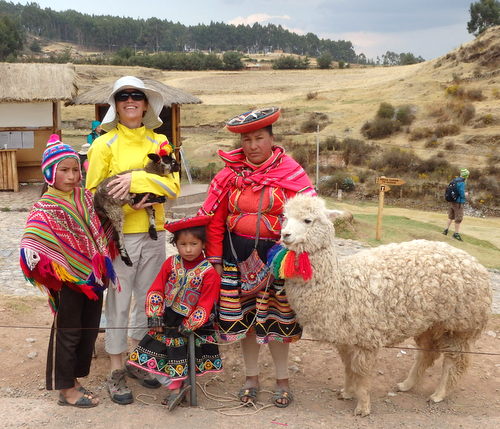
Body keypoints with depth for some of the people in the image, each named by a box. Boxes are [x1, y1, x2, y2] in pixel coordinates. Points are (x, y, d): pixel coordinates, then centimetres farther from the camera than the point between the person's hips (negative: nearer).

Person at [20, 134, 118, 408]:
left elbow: (100, 232, 16)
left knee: (90, 331, 15)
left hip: (94, 276, 6)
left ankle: (74, 379, 32)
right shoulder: (45, 208, -13)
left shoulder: (85, 198, 4)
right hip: (69, 280, -6)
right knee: (67, 333, 7)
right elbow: (31, 242, -25)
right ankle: (66, 390, 21)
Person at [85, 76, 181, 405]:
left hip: (154, 233, 4)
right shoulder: (104, 144, -2)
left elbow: (174, 186, -5)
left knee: (149, 299, 12)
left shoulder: (160, 142, 7)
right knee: (119, 301, 1)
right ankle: (116, 371, 15)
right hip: (119, 234, -4)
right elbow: (94, 193, -4)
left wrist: (137, 179, -19)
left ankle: (137, 361, 29)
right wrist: (130, 204, -16)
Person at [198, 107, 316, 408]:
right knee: (244, 316, 10)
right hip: (236, 255, 2)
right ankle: (252, 377, 30)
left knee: (276, 318, 7)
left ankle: (282, 380, 26)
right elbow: (215, 220, 2)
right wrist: (215, 259, -1)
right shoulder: (229, 175, 1)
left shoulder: (292, 173, -5)